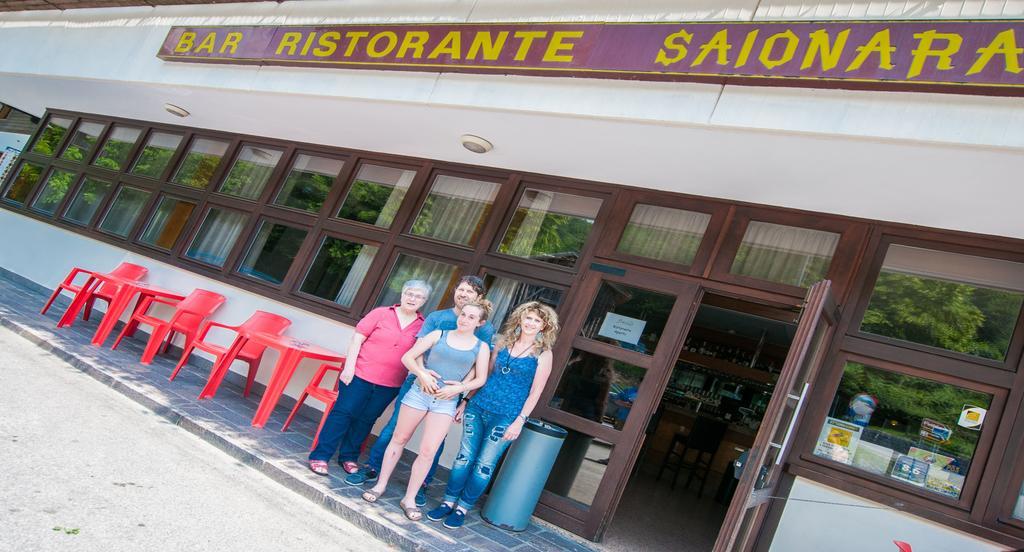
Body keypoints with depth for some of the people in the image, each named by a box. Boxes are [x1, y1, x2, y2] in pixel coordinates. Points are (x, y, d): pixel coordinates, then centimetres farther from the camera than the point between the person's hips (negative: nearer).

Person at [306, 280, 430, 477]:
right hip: (360, 374, -2)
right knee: (343, 412, 1)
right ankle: (320, 456, 9)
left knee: (366, 420, 11)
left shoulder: (424, 326, 2)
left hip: (389, 385, 2)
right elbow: (357, 339, -2)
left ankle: (348, 457, 26)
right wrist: (349, 366, -8)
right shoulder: (381, 313, -2)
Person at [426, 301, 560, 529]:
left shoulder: (543, 354, -3)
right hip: (478, 407, 3)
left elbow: (535, 392, -5)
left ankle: (462, 508, 15)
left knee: (484, 465, 1)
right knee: (465, 456, 6)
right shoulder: (502, 342, 8)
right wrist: (466, 400, 12)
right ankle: (448, 502, 18)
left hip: (505, 417, -3)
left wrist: (520, 420, -11)